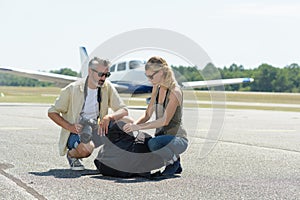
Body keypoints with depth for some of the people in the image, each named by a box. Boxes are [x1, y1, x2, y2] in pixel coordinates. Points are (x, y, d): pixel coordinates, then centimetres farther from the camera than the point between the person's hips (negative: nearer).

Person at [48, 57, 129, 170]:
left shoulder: (107, 87, -5)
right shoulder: (72, 89, -15)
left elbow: (124, 110, -9)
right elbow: (52, 112, -7)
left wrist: (108, 117, -31)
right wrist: (71, 127, -21)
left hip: (95, 130, 4)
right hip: (75, 132, -4)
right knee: (87, 148, -38)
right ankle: (72, 154, 0)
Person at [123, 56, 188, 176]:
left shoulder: (175, 92, -18)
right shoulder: (156, 88, 6)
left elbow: (165, 120, -24)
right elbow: (147, 114, 8)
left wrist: (139, 127, -28)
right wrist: (134, 124, -12)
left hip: (177, 138, -8)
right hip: (161, 136, 8)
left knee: (153, 143, -38)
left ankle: (173, 160, -6)